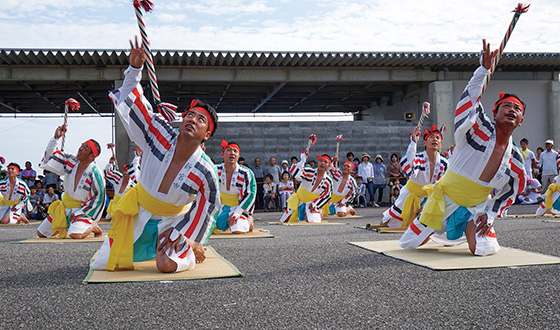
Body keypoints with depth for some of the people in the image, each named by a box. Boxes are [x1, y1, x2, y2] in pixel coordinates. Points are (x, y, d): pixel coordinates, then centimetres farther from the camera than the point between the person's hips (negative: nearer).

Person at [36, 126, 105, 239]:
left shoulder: (95, 173, -21)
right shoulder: (70, 160, -6)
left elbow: (99, 199, -17)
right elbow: (49, 157, 4)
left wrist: (79, 213, -17)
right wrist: (55, 138, -9)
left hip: (82, 209, -6)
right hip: (64, 206, 6)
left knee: (75, 235, -33)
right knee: (41, 233, 8)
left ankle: (92, 226, -2)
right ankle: (65, 226, 32)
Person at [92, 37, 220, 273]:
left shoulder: (206, 172, -25)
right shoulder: (160, 135, -21)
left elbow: (206, 208, -11)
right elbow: (134, 103, -15)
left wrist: (180, 234, -9)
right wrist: (135, 69, -26)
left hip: (173, 219, -2)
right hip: (139, 211, 3)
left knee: (167, 265, -27)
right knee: (105, 264, 5)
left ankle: (191, 250, 11)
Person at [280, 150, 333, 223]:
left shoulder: (328, 182, -13)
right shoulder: (309, 172, -24)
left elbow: (326, 196, -1)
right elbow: (296, 175, -43)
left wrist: (315, 205, -7)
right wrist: (302, 160, -47)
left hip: (312, 202, 2)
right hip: (299, 199, -2)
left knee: (315, 221, -16)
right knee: (286, 221, -6)